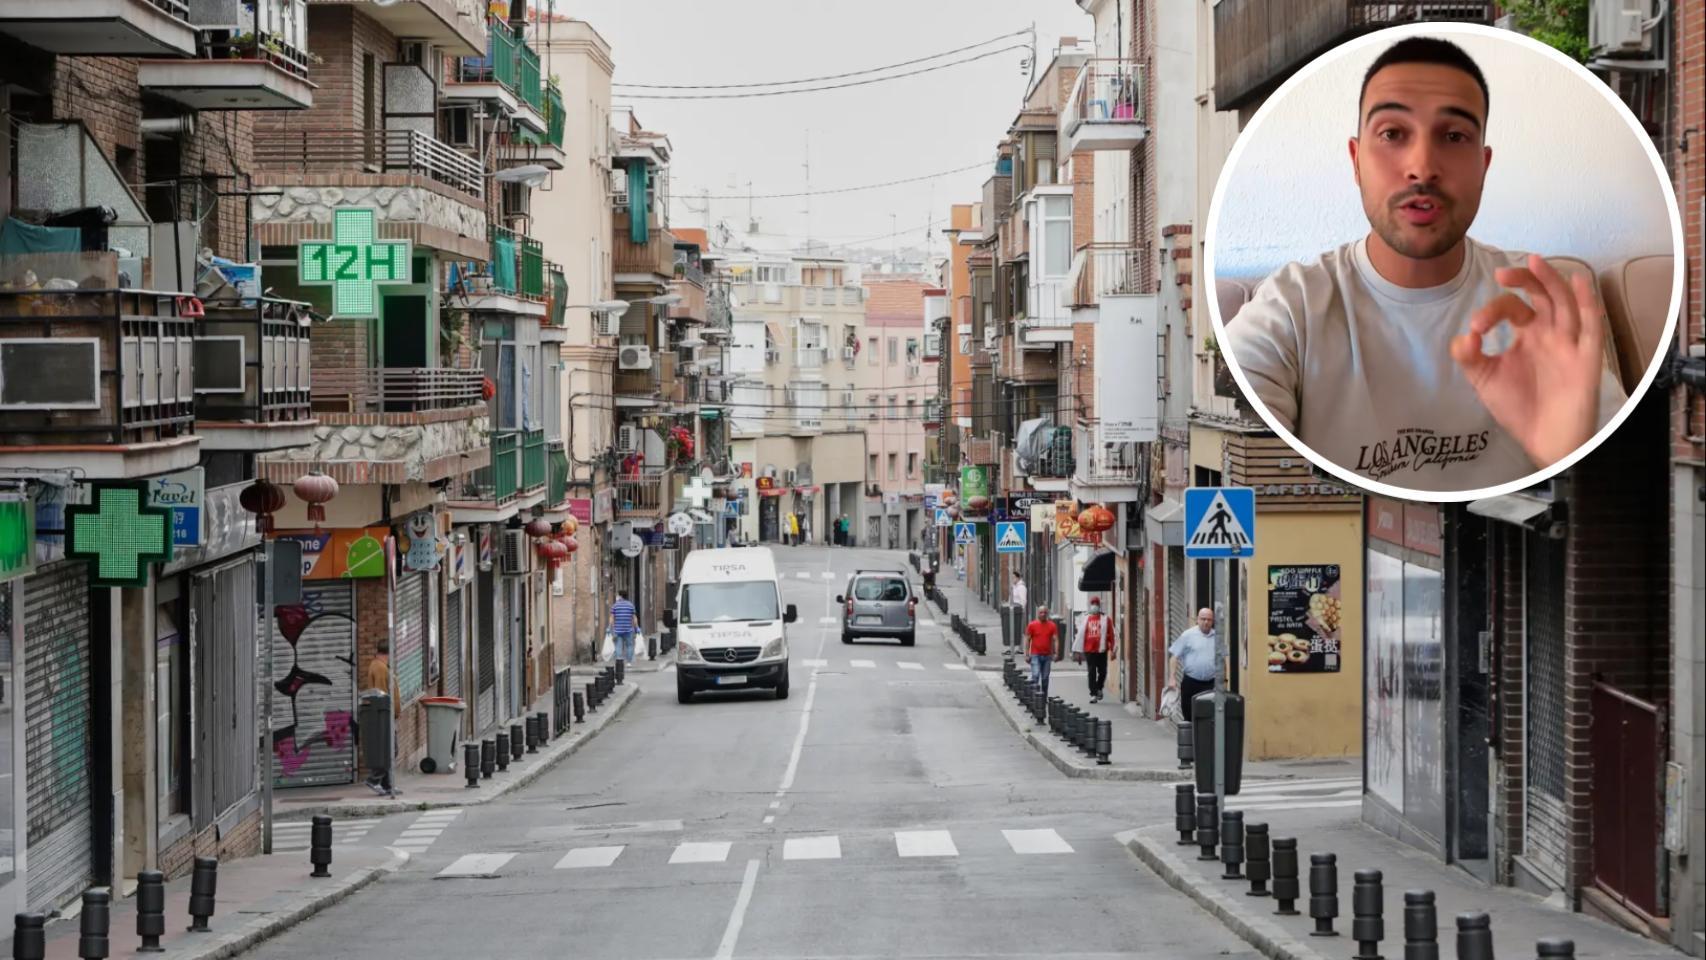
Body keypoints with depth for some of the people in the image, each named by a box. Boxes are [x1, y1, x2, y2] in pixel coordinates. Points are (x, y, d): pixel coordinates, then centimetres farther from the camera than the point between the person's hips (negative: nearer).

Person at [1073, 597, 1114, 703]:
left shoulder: (1106, 619, 4)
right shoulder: (1086, 619, 6)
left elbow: (1111, 634, 3)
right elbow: (1081, 634, 5)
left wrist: (1112, 649, -2)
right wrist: (1078, 650, 2)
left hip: (1102, 650, 0)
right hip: (1089, 650, 0)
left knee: (1102, 671, 4)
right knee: (1091, 672, -1)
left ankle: (1099, 688, 29)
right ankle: (1093, 694, 1)